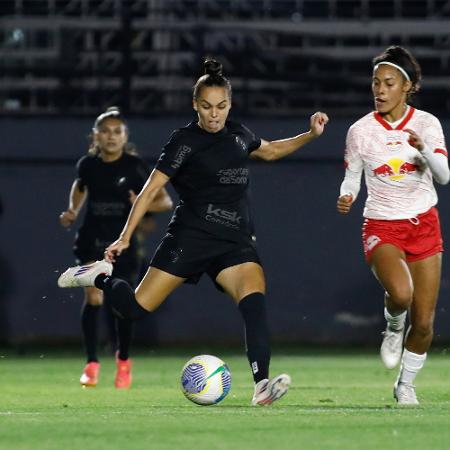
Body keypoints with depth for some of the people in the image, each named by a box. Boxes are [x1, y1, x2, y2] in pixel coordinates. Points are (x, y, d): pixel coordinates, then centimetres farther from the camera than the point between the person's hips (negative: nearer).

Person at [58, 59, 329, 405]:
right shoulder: (185, 141, -5)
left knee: (254, 298, -25)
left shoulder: (238, 134, 13)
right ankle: (100, 277, 26)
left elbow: (270, 151, 34)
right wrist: (125, 238, -11)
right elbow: (151, 190, -7)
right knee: (135, 309, -6)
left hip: (235, 242, 4)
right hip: (191, 236, -4)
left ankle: (262, 385, -35)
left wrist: (310, 135, 24)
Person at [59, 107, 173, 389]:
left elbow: (166, 201, -8)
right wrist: (73, 212, 7)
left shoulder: (135, 166, -9)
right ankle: (92, 363, -12)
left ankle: (123, 360, 30)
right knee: (93, 297, -16)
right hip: (92, 239, 1)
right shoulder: (88, 164, -2)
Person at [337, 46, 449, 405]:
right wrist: (346, 197, -15)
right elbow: (352, 177, 8)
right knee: (400, 293, -32)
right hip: (382, 229, -1)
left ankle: (405, 385, 24)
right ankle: (393, 328, 3)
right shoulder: (360, 131, -3)